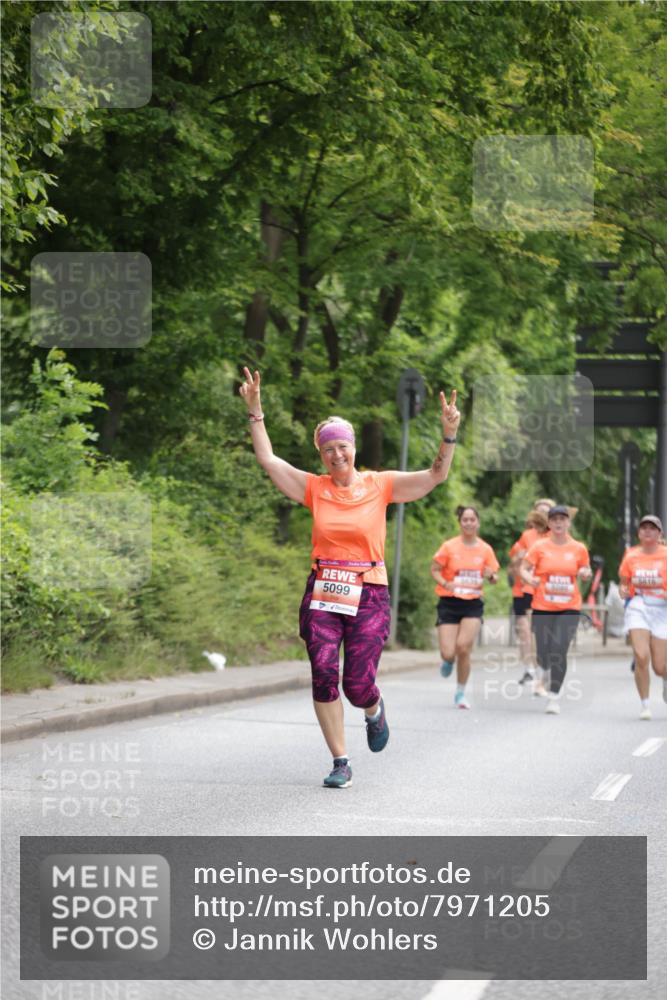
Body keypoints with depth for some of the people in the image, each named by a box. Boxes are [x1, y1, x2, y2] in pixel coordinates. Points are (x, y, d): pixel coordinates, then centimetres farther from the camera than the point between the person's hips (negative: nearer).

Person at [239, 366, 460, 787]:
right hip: (322, 593, 2)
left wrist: (449, 435, -17)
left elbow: (435, 476, -3)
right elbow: (268, 459, 3)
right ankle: (341, 763, 0)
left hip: (368, 595, -2)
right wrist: (255, 412, -4)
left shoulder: (380, 485, 3)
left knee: (358, 684, -7)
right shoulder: (315, 488, 7)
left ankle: (375, 709, 32)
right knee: (323, 673, -10)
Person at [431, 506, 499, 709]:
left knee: (463, 646, -17)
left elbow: (494, 577, 10)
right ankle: (448, 661, 33)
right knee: (448, 653, -9)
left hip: (473, 604, 1)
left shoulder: (485, 549, 3)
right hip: (449, 603, -1)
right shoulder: (449, 546, -3)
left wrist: (491, 576, -14)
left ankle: (460, 693, 2)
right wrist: (445, 583, -18)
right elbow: (434, 569, 1)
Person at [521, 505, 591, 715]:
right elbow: (524, 569, 1)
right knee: (544, 656, 0)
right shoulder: (539, 547, 0)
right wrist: (530, 579, -21)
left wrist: (585, 574, -6)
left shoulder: (579, 549, 4)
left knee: (559, 651, -14)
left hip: (569, 609, 0)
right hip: (542, 608, 0)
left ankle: (554, 696, -4)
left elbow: (586, 571, 17)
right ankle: (547, 672, 37)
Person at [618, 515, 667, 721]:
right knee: (641, 657, -19)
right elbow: (624, 582, 17)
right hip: (638, 608, 1)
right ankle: (645, 705, -6)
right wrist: (623, 590, -5)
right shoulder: (631, 556, 6)